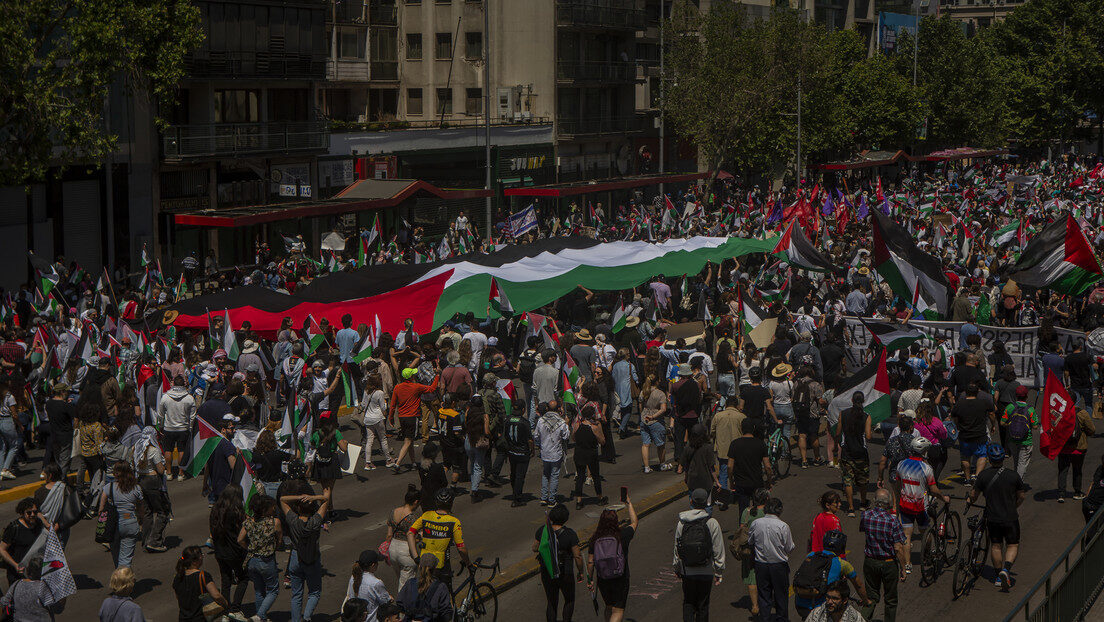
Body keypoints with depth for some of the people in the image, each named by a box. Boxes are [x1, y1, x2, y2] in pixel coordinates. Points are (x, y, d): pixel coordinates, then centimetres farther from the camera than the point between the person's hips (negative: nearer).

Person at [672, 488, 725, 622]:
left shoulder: (682, 523, -3)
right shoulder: (712, 523, -10)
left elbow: (676, 549, 4)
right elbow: (718, 550, -7)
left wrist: (677, 568, 17)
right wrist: (719, 572, 1)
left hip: (687, 571, 2)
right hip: (706, 571, -2)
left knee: (688, 603, 13)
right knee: (703, 605, 10)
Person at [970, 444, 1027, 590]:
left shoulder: (984, 475, -7)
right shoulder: (1013, 475, -8)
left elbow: (975, 494, 4)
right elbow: (1022, 496, 4)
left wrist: (970, 501, 26)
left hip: (992, 517, 1)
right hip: (1010, 517, -1)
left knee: (996, 546, 16)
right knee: (1012, 546, 10)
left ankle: (999, 577, 21)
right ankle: (1006, 569, -14)